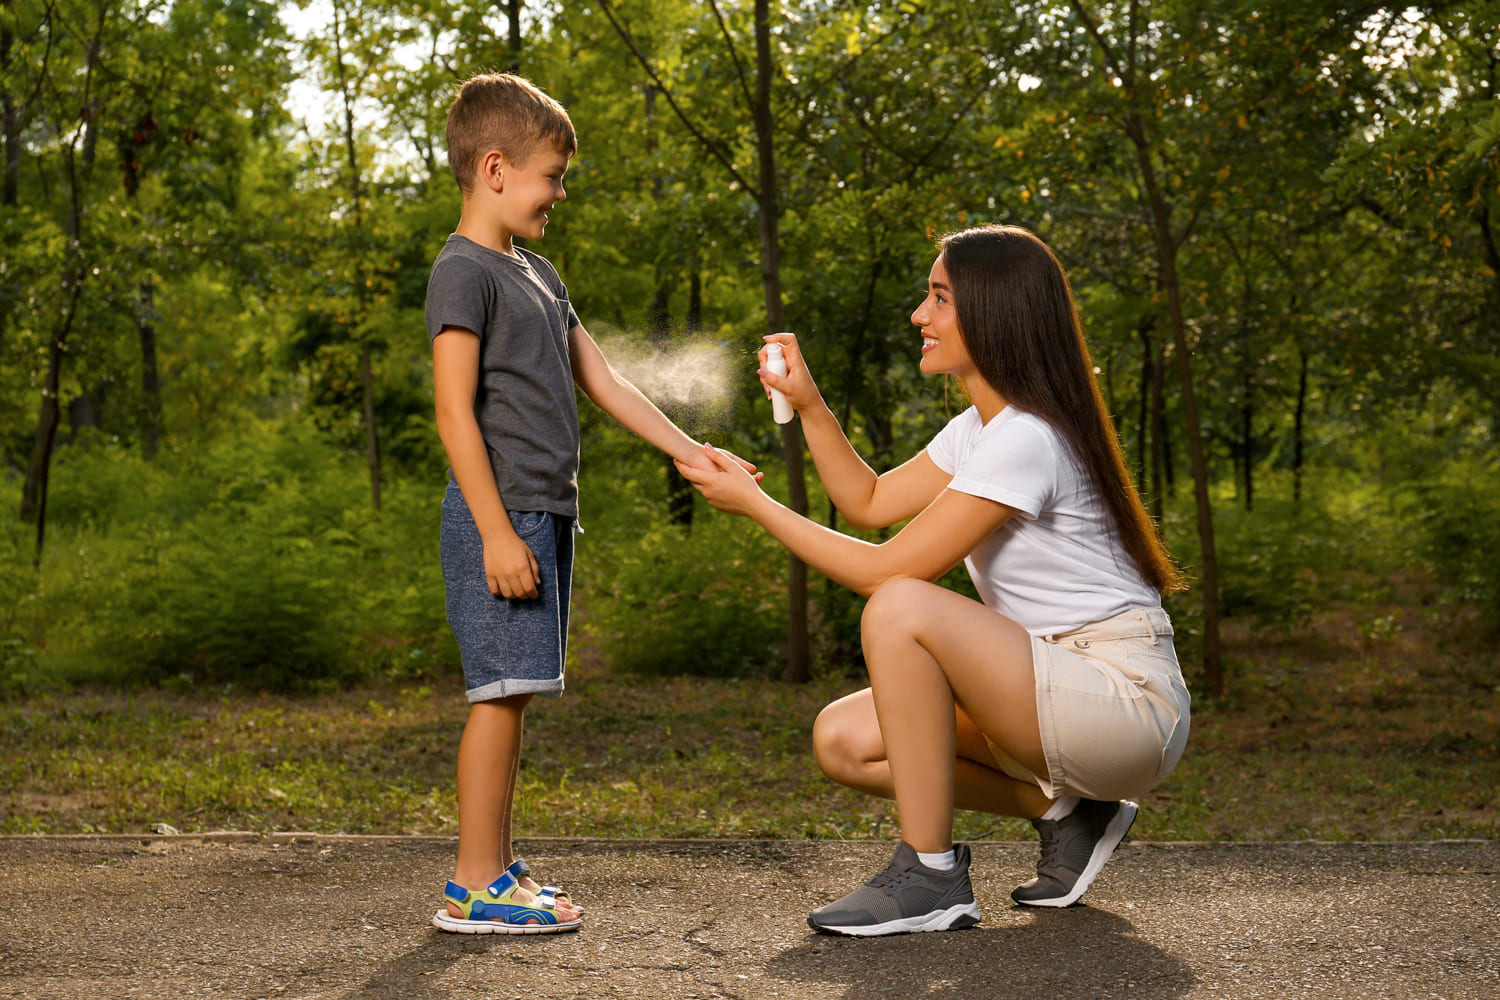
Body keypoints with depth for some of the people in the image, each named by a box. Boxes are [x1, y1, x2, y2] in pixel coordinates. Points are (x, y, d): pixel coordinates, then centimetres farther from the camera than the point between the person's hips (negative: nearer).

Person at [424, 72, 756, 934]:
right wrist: (497, 531, -20)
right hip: (500, 515, -9)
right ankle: (476, 886, -3)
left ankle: (498, 868, 16)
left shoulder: (538, 275, 20)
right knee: (500, 693, -8)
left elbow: (606, 384, 20)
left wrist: (692, 454, 13)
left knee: (515, 694, 10)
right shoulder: (464, 271, -9)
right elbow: (456, 414, -15)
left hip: (546, 515, 9)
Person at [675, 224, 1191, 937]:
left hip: (1127, 701, -9)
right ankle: (1062, 808, 11)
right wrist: (808, 405, 5)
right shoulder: (978, 428, 10)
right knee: (842, 741, 0)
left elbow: (885, 570, -20)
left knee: (902, 609, -27)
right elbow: (869, 502, 19)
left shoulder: (1025, 438, -21)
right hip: (1055, 688, 9)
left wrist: (753, 502, -12)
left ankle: (930, 879, -16)